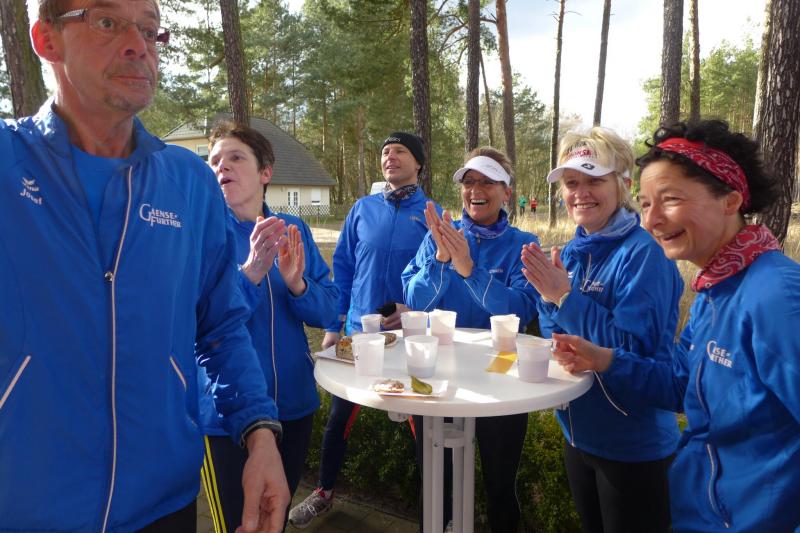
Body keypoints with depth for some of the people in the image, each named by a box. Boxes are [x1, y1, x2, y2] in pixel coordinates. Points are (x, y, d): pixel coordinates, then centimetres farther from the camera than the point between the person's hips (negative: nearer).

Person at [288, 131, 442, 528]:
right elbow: (343, 268, 5)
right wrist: (332, 325, 4)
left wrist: (416, 309, -18)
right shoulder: (363, 208, 3)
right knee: (338, 418, 11)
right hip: (358, 331, 2)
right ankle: (323, 494, 34)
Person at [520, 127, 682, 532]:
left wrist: (564, 295, -28)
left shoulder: (642, 254, -19)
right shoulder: (573, 252, 2)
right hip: (579, 434, 7)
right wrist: (548, 293, -14)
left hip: (633, 447, -7)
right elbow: (555, 340, 5)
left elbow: (634, 350, -26)